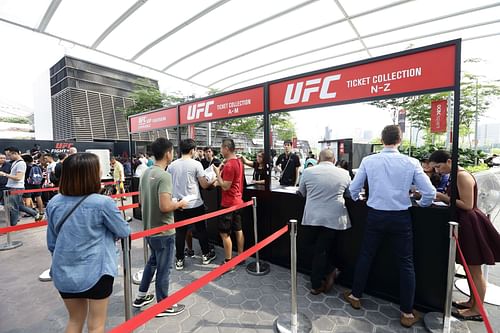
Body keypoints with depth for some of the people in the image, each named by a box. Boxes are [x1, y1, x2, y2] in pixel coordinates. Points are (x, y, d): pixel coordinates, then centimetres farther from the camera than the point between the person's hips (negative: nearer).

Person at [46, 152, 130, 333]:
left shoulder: (53, 203, -5)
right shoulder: (103, 203, -21)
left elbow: (52, 243, 6)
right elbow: (124, 231, -7)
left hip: (63, 274, 5)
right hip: (95, 273, -5)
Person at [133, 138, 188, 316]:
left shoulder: (146, 173, 4)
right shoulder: (164, 175, -24)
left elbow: (141, 201, 12)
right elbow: (165, 206, -31)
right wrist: (179, 204, -12)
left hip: (149, 228, 9)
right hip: (163, 231, -8)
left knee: (152, 261, 27)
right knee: (163, 268, 9)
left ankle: (141, 297, 43)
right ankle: (163, 306, 27)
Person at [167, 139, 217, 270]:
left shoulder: (172, 165, 2)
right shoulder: (196, 164, -11)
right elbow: (204, 185, -7)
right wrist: (212, 181, 13)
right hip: (195, 204, -3)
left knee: (180, 233, 12)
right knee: (201, 230, 13)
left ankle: (179, 260, 23)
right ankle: (206, 255, 28)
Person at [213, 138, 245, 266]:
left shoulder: (228, 165, -21)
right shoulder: (239, 161, 8)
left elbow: (225, 187, -20)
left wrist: (217, 173, -13)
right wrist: (218, 182, 14)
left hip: (228, 203, -9)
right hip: (238, 201, 9)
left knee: (224, 233, 3)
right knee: (238, 230, 15)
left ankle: (228, 261, 12)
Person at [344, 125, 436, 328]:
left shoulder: (368, 161, -6)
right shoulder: (411, 162, -6)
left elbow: (353, 189, -3)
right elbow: (430, 193, -5)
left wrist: (356, 200, 19)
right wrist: (421, 204, 16)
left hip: (375, 215, 1)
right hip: (401, 217, 0)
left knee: (365, 256, 15)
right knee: (406, 263, 14)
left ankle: (355, 296, 31)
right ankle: (407, 313, 26)